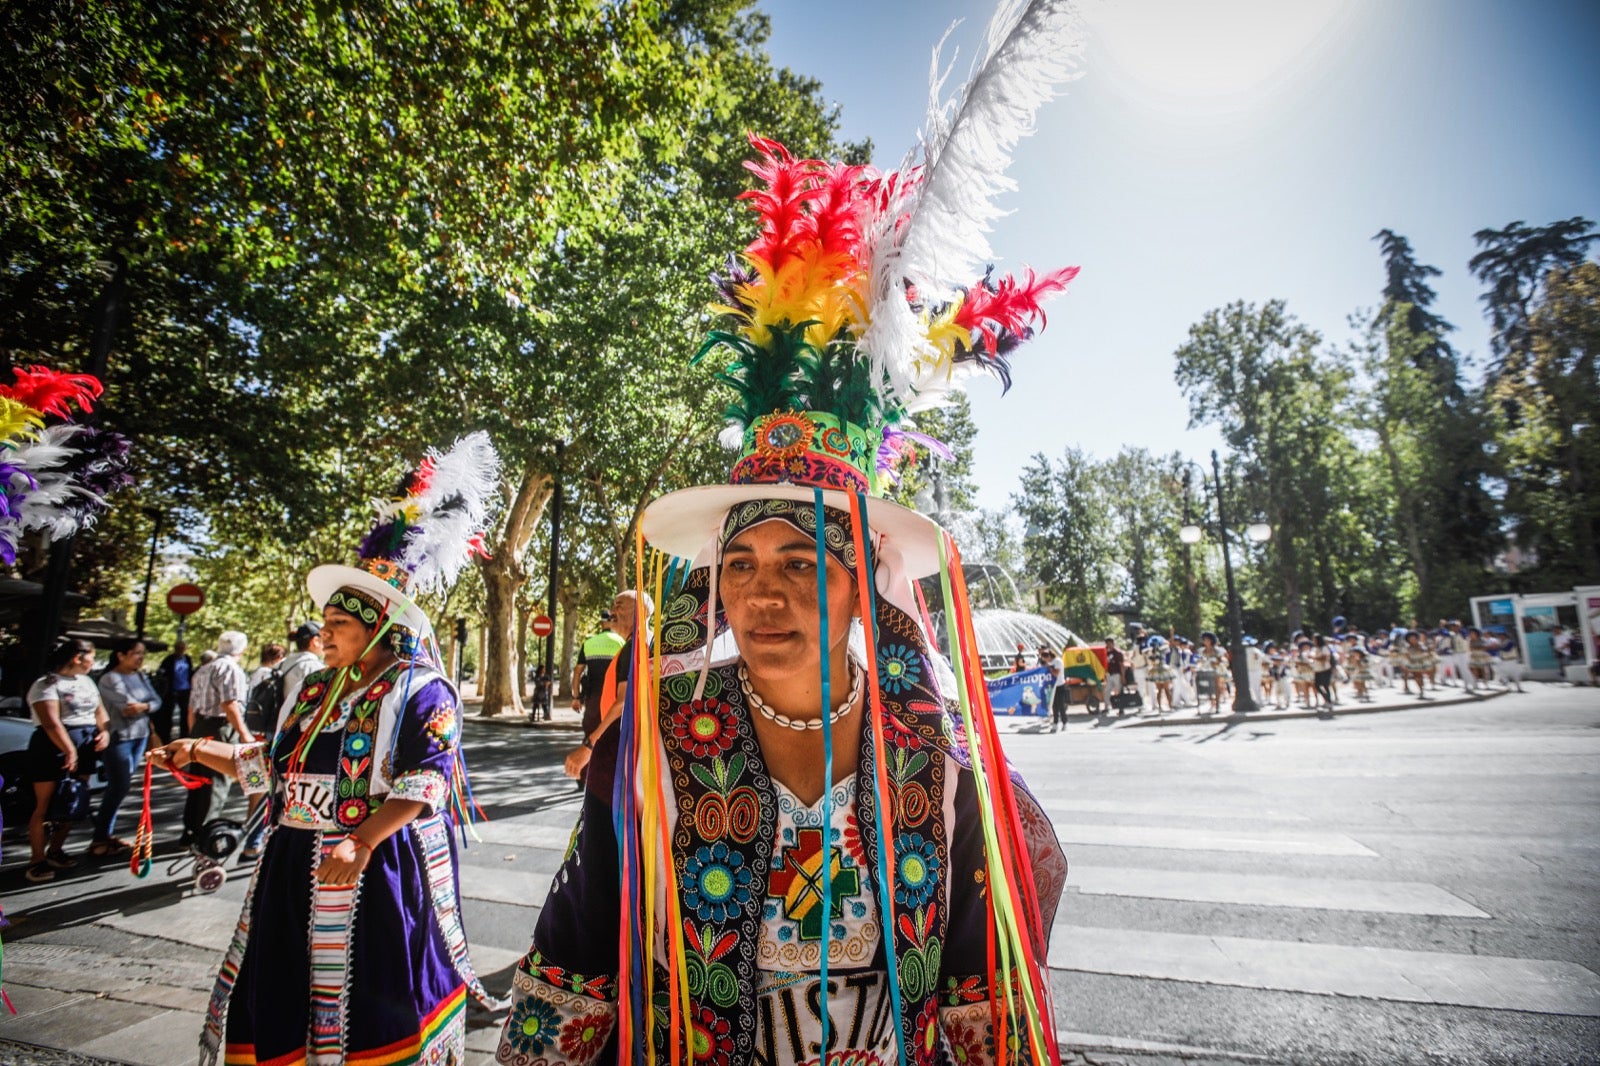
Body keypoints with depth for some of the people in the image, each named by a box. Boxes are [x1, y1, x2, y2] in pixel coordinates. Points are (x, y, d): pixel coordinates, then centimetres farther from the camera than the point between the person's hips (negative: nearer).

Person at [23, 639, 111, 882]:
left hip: (85, 747, 7)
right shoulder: (47, 685, -10)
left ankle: (55, 851, 24)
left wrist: (105, 731, 0)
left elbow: (99, 710, 18)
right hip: (54, 748, -7)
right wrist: (69, 750, -24)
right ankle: (37, 860, 7)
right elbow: (51, 723, -19)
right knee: (45, 806, -1)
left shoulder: (86, 681, 14)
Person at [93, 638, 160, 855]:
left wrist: (143, 706, -16)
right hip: (118, 737, -7)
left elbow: (156, 701, 2)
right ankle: (100, 839, 4)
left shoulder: (141, 676, 9)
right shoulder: (110, 679, -12)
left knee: (118, 787, 12)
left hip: (140, 735, 7)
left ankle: (108, 833, 19)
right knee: (119, 787, -6)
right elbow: (128, 704, -21)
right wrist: (146, 705, -5)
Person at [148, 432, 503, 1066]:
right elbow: (272, 762, 20)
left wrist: (362, 842, -27)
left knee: (370, 1007, 4)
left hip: (378, 869, -7)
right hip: (297, 870, 8)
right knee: (283, 997, 17)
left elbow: (425, 781, -20)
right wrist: (201, 750, 9)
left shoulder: (422, 692, -13)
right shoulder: (313, 692, 12)